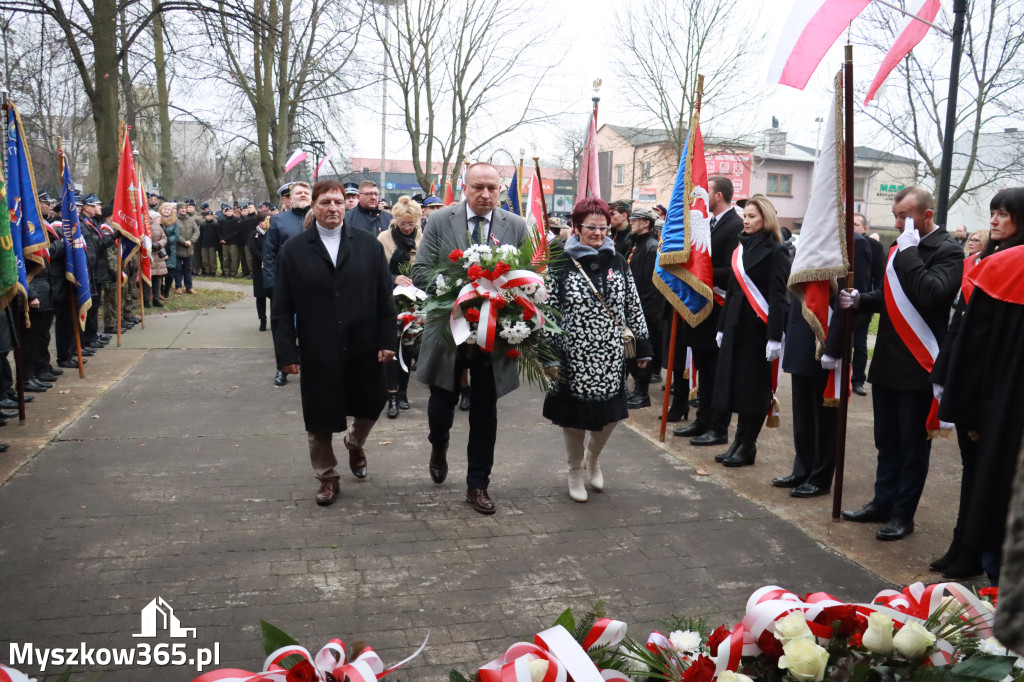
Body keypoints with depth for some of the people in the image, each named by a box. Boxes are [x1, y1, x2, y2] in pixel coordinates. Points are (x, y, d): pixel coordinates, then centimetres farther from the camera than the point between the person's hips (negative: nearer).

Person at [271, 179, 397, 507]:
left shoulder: (369, 245, 2)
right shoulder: (293, 250, 0)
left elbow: (385, 298, 2)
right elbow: (282, 308, -1)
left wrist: (387, 340, -3)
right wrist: (286, 351, -6)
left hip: (364, 348, 1)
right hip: (317, 353, -1)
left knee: (370, 406, 13)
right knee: (320, 421, 8)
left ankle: (354, 444, 46)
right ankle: (328, 477, 29)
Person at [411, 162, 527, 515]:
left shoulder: (516, 226, 1)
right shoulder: (439, 221, -3)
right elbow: (420, 271, -6)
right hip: (448, 329, -1)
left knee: (485, 413, 8)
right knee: (441, 403, 12)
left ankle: (477, 485, 23)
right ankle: (439, 447, 47)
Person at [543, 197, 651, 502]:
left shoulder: (618, 263, 5)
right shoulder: (562, 265, -5)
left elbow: (634, 308, 8)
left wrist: (642, 345, 7)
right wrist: (549, 355, -9)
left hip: (611, 357, 3)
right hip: (575, 357, -3)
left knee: (610, 414, 9)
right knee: (575, 416, 9)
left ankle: (593, 458, 39)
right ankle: (576, 471, 31)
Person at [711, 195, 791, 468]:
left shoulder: (775, 251, -8)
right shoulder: (741, 248, 13)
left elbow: (778, 297, -13)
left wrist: (775, 337, -19)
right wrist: (722, 327, 15)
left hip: (758, 327, -7)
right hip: (736, 324, 7)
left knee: (754, 386, 1)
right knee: (736, 382, 9)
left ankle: (748, 445, 11)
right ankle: (740, 440, 19)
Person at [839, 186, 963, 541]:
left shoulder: (947, 251, -11)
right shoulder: (901, 247, 12)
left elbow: (929, 294, -28)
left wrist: (909, 251, -22)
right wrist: (860, 299, 3)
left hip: (918, 366, -7)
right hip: (888, 362, 7)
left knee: (913, 444, 5)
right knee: (886, 439, 16)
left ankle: (903, 514, 15)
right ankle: (883, 502, 29)